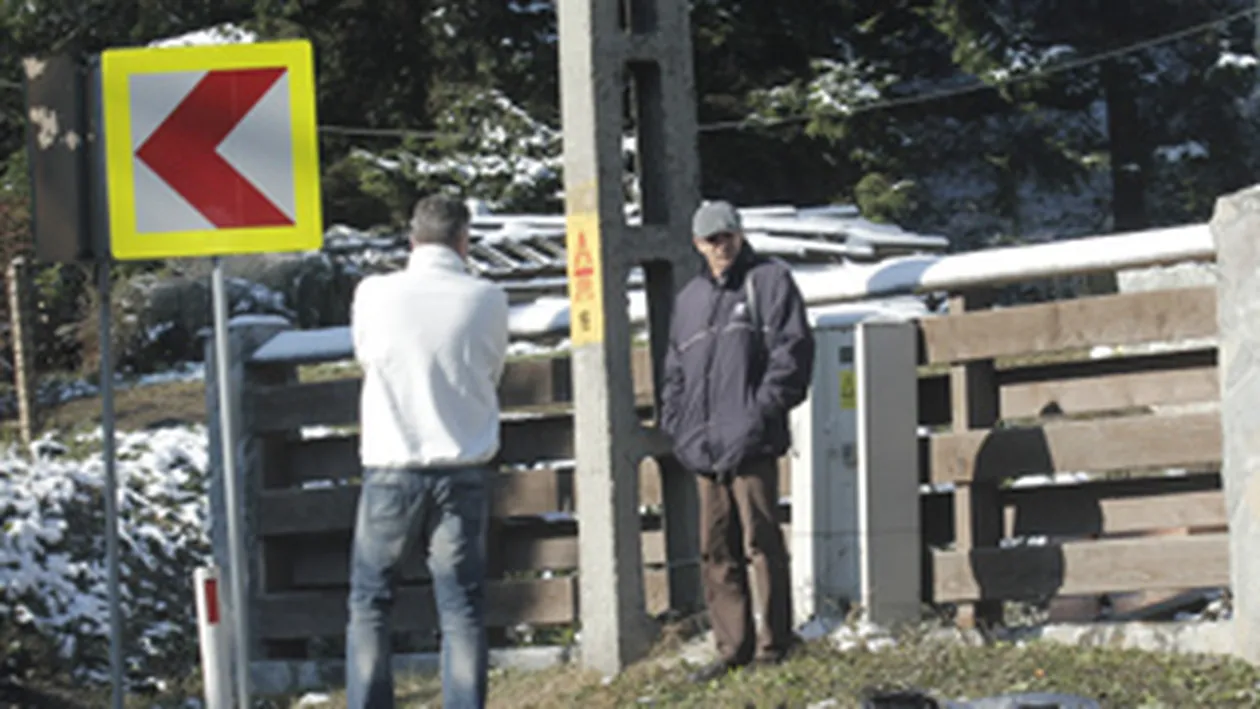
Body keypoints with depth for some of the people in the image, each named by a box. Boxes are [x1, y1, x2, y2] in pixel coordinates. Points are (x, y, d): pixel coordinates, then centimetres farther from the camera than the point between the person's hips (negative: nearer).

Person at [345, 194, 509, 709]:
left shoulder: (373, 294, -5)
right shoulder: (487, 300, -4)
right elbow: (492, 374, 8)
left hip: (391, 469, -1)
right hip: (464, 469, 1)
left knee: (369, 602, 9)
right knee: (461, 606, 5)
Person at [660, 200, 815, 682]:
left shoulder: (770, 281, 4)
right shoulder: (689, 299, 22)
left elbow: (792, 350, -4)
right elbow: (675, 371, 27)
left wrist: (764, 410, -12)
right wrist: (676, 425, 12)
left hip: (751, 443, -6)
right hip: (704, 446, 6)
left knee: (761, 542, -8)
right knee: (716, 550, 6)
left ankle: (775, 644, -4)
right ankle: (733, 647, 10)